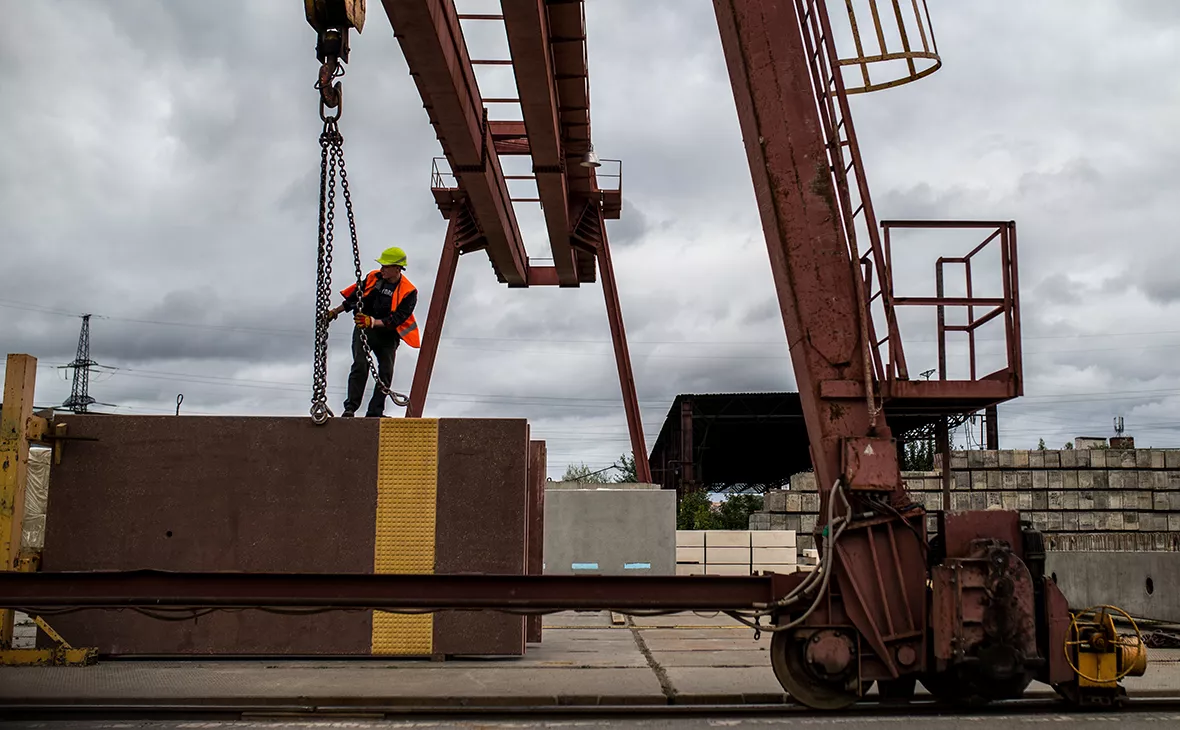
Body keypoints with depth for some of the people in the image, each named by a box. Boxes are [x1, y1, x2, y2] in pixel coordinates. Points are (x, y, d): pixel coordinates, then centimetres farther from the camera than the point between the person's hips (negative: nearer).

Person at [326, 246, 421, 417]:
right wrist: (335, 311, 20)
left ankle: (374, 412, -4)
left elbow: (397, 319, -18)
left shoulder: (409, 292, -9)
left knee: (386, 372, -10)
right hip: (363, 330, 1)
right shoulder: (373, 277, 2)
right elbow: (354, 297, 17)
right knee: (360, 365, -17)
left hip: (387, 335, -1)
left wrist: (373, 322, -30)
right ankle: (350, 408, -17)